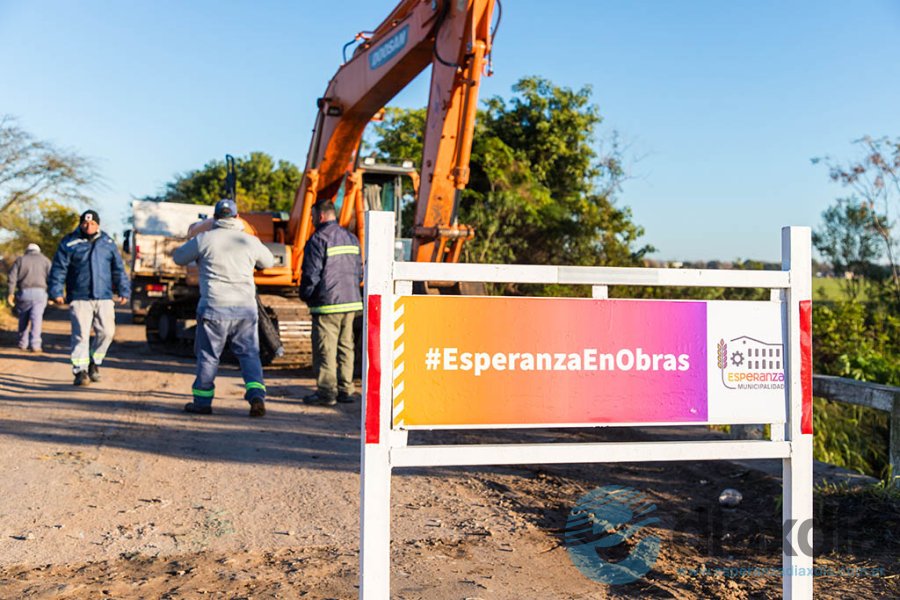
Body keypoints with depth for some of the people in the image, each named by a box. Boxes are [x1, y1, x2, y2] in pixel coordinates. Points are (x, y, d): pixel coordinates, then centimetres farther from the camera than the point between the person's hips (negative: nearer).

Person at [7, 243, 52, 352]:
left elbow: (12, 276, 2)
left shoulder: (20, 260, 12)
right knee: (36, 319, -4)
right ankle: (35, 345, -14)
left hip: (23, 292, 1)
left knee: (23, 319, 14)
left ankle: (22, 344, 19)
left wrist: (11, 293, 1)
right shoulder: (45, 260, 11)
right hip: (39, 292, -1)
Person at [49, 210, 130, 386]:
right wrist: (56, 291, -7)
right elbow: (59, 269, 1)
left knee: (106, 331, -2)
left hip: (104, 297, 2)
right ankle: (80, 371, 1)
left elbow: (118, 270, 14)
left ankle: (95, 362, 19)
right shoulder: (69, 243, 3)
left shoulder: (108, 243, 11)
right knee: (81, 335, -4)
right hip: (79, 298, -2)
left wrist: (123, 291, 10)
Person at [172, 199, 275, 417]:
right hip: (246, 308, 2)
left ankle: (202, 401, 19)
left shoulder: (204, 239, -2)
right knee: (249, 353, 8)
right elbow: (268, 262, 23)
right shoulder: (251, 241, 5)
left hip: (214, 307, -2)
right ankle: (257, 396, -7)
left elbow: (179, 258, 12)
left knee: (208, 355, 11)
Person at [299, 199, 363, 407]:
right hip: (350, 302, 7)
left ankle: (326, 392, -2)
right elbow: (359, 271, 19)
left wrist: (306, 296, 4)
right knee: (345, 346, 12)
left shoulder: (318, 239, -10)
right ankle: (345, 389, 15)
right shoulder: (351, 238, 14)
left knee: (325, 349, -3)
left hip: (327, 303, -7)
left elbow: (311, 273, -11)